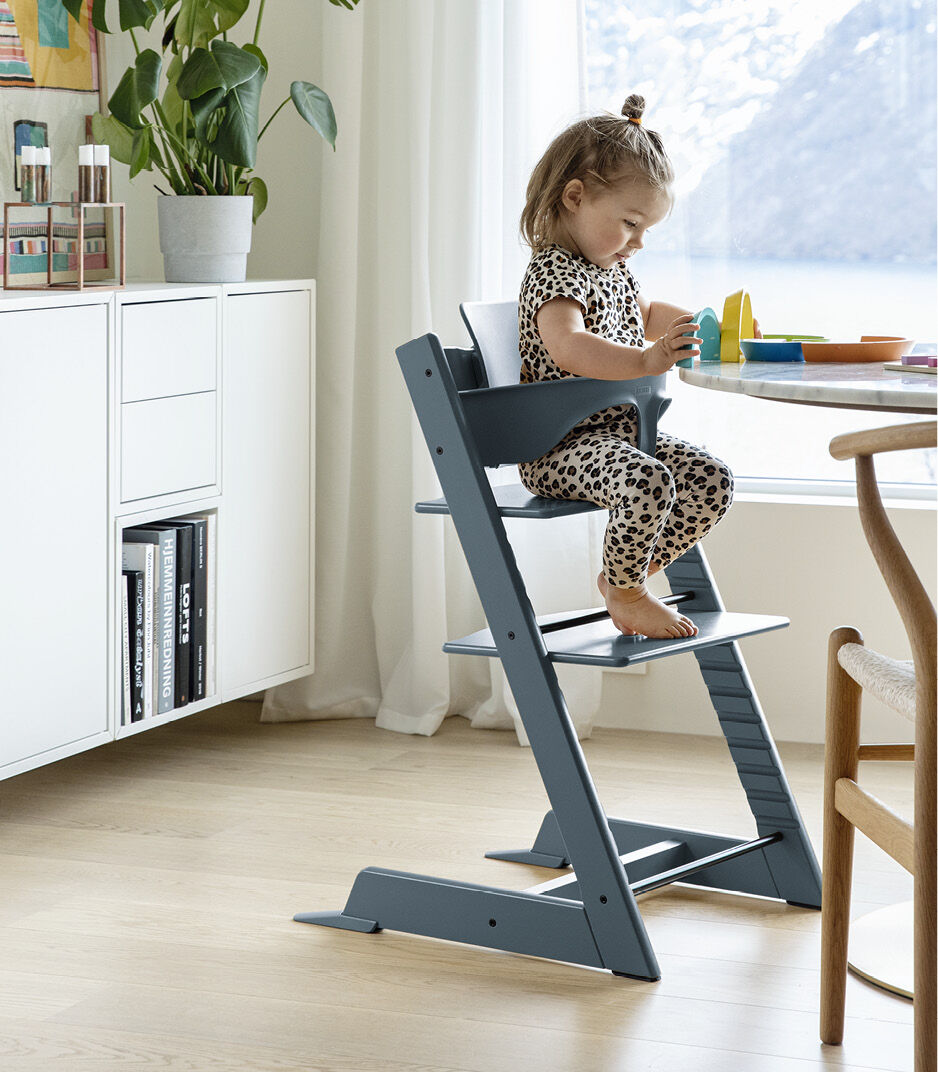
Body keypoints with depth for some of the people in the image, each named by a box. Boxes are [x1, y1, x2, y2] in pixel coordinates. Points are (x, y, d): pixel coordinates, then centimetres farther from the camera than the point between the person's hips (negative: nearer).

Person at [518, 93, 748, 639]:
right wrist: (645, 361, -47)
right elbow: (568, 348, -35)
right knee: (647, 484, -34)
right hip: (564, 445, -10)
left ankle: (627, 576, 10)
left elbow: (647, 314, 38)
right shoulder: (555, 273, -16)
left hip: (624, 431, 10)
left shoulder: (614, 270, 15)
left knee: (711, 481, -3)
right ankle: (625, 591, -9)